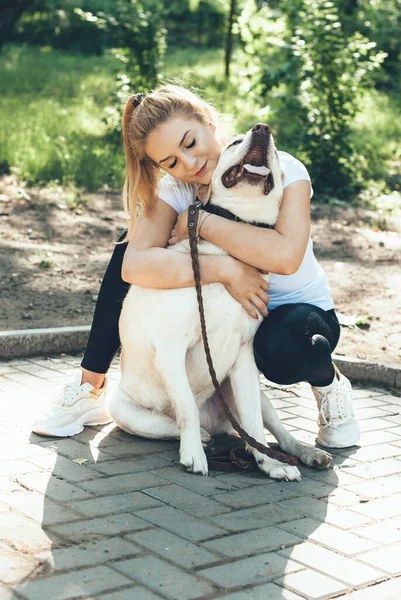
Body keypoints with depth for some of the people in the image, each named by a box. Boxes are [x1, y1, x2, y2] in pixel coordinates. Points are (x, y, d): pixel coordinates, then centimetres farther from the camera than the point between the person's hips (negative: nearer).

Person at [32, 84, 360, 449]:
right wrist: (224, 269, -41)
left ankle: (331, 385, -4)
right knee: (132, 244, -15)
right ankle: (90, 390, -5)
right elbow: (134, 266, -31)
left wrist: (201, 221, -30)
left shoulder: (284, 171, -21)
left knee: (279, 349, -42)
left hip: (299, 311, -4)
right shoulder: (175, 189, -12)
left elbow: (286, 256, -40)